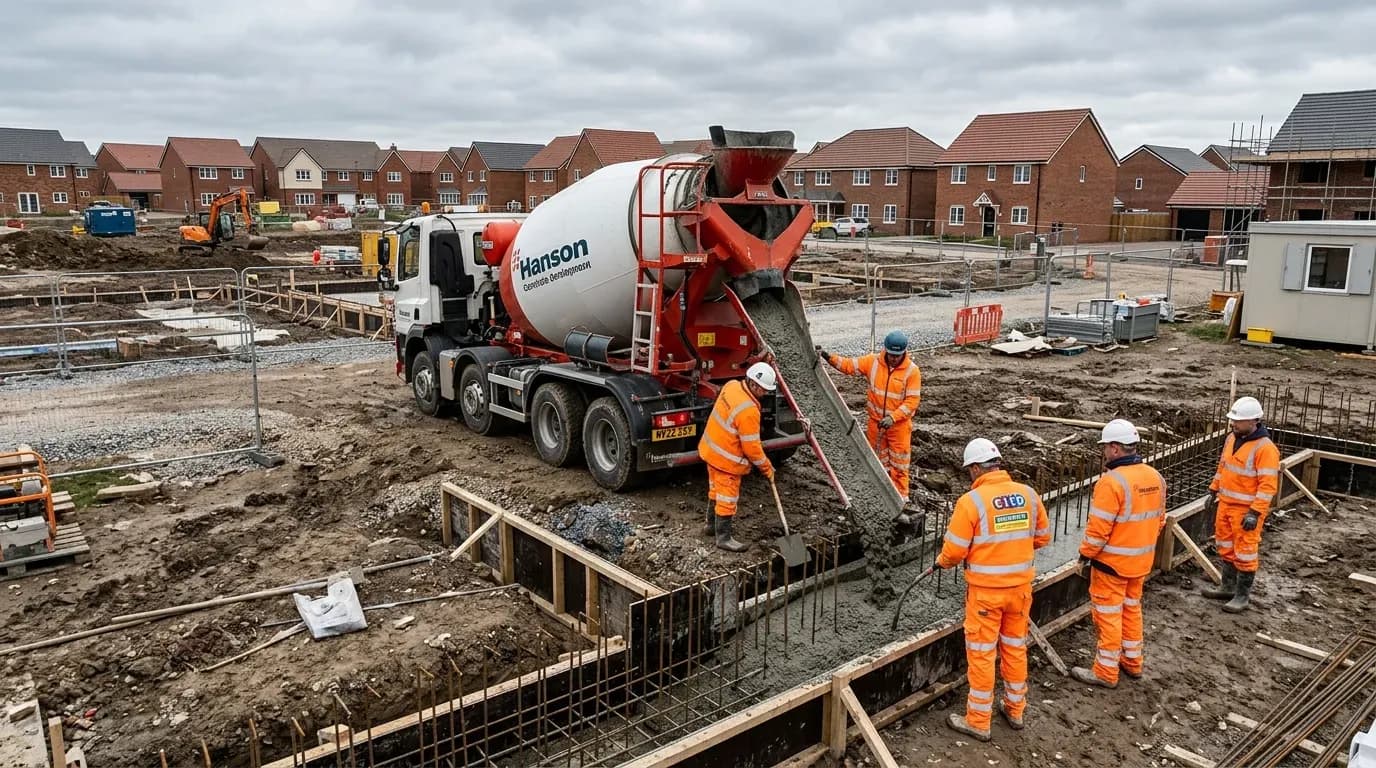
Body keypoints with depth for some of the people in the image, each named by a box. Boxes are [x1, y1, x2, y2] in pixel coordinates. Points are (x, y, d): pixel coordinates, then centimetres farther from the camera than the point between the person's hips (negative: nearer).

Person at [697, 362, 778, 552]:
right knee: (727, 498, 5)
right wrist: (767, 468, -10)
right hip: (726, 458, -9)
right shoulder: (748, 410, -32)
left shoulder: (732, 386, -7)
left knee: (716, 490, 25)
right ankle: (724, 538, 17)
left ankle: (712, 525, 42)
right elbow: (751, 447, -24)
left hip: (712, 449, 9)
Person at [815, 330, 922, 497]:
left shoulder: (912, 370, -14)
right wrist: (828, 357, -18)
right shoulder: (873, 362, -6)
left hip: (899, 424, -3)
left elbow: (912, 401, -16)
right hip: (875, 422, 3)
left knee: (899, 464, 5)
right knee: (878, 462, 16)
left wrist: (892, 417, -25)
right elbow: (849, 365, -3)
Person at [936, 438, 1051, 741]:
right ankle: (1015, 710, 36)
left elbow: (954, 550, -15)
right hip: (1021, 585, 5)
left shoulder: (972, 500, -18)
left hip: (986, 589, -5)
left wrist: (942, 562, 6)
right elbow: (1043, 537, 8)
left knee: (981, 654, 7)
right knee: (1016, 648, 20)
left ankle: (978, 722, 18)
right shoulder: (1028, 494, -3)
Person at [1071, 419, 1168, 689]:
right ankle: (1132, 663, 36)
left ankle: (1106, 672, 14)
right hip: (1141, 560, 8)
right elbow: (1159, 519, 11)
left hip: (1112, 562, -8)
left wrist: (1086, 553, -9)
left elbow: (1099, 526, -23)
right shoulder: (1155, 477, 1)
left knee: (1108, 614, 4)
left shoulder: (1112, 481, -25)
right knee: (1132, 608, 22)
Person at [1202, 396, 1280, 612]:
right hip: (1225, 503, 8)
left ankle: (1242, 595, 13)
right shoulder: (1232, 439, 6)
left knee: (1245, 552, 2)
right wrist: (1214, 491, 19)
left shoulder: (1265, 448, -20)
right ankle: (1228, 586, 32)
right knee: (1225, 546, 18)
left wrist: (1255, 513, -23)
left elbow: (1268, 485, -21)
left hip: (1247, 509, -8)